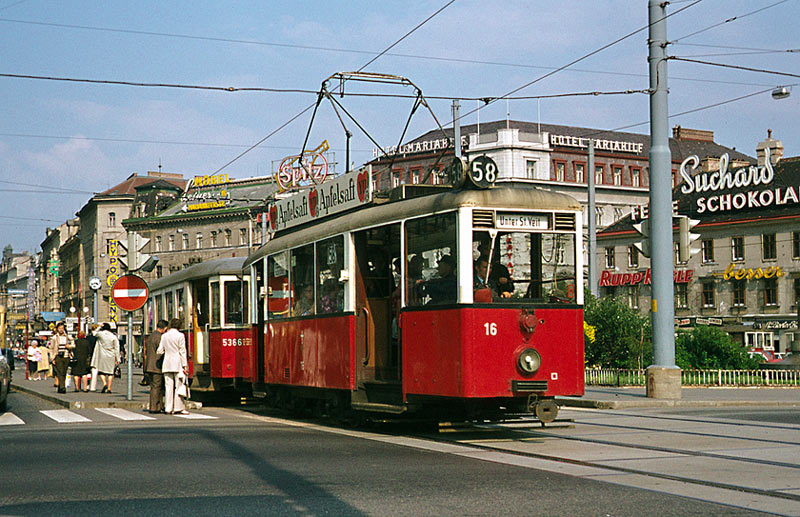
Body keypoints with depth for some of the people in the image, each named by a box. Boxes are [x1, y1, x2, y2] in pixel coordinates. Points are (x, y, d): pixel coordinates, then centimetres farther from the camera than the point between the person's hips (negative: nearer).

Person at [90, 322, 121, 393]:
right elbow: (117, 348, 1)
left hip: (102, 356, -2)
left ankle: (104, 383, -19)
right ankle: (109, 388, 2)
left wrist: (100, 327, 16)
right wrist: (118, 359, 5)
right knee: (110, 372, 6)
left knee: (101, 371, 5)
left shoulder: (100, 334, -5)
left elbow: (95, 334, 20)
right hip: (111, 357, 2)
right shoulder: (113, 336, 1)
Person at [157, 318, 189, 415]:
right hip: (177, 364, -4)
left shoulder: (164, 336, 8)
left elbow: (160, 351, 8)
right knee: (179, 386, -1)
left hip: (167, 364, 4)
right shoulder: (180, 335, -5)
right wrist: (185, 365, -6)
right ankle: (178, 408, -3)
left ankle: (168, 408, 4)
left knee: (168, 386, 5)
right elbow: (182, 351, -7)